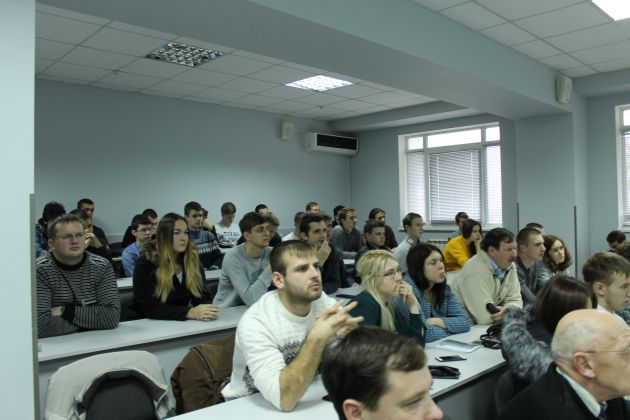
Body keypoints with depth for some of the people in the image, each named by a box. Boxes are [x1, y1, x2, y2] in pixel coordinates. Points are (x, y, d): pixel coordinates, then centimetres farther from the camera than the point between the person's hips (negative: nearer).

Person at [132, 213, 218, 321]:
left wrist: (206, 310, -24)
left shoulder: (192, 259, -1)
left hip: (182, 324, 3)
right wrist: (189, 312, -28)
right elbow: (148, 307, -18)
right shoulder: (146, 263, -12)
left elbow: (203, 295, -2)